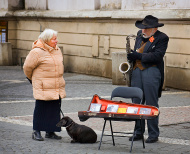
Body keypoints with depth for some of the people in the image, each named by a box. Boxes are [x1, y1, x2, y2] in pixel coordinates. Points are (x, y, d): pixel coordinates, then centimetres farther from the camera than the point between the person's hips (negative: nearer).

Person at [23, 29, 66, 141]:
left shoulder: (57, 50, 12)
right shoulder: (37, 52, -12)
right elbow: (27, 67, -3)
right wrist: (33, 79, 11)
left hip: (57, 87, 7)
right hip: (43, 88, -7)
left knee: (55, 109, 7)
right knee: (41, 108, -3)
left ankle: (50, 131, 15)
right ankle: (37, 131, 7)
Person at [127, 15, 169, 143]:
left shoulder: (162, 38, -5)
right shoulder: (140, 35, 17)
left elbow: (157, 56, -15)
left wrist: (139, 56, -18)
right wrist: (132, 56, 10)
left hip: (151, 72, -6)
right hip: (137, 71, 6)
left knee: (151, 104, -4)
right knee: (136, 103, 6)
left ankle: (154, 135, 3)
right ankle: (138, 132, 14)